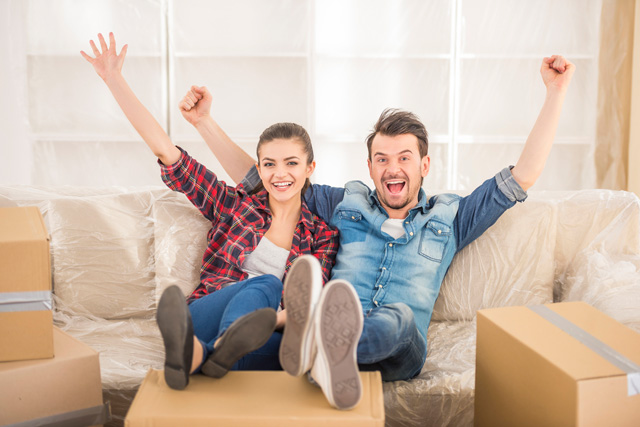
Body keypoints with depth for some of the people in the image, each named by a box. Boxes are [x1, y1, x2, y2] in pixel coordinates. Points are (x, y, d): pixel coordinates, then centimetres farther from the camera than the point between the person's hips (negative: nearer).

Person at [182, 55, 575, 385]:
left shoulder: (449, 219, 26)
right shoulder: (345, 204, 27)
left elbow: (524, 175, 22)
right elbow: (255, 178, 30)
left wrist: (556, 92, 19)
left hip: (398, 354, -1)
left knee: (398, 317, -40)